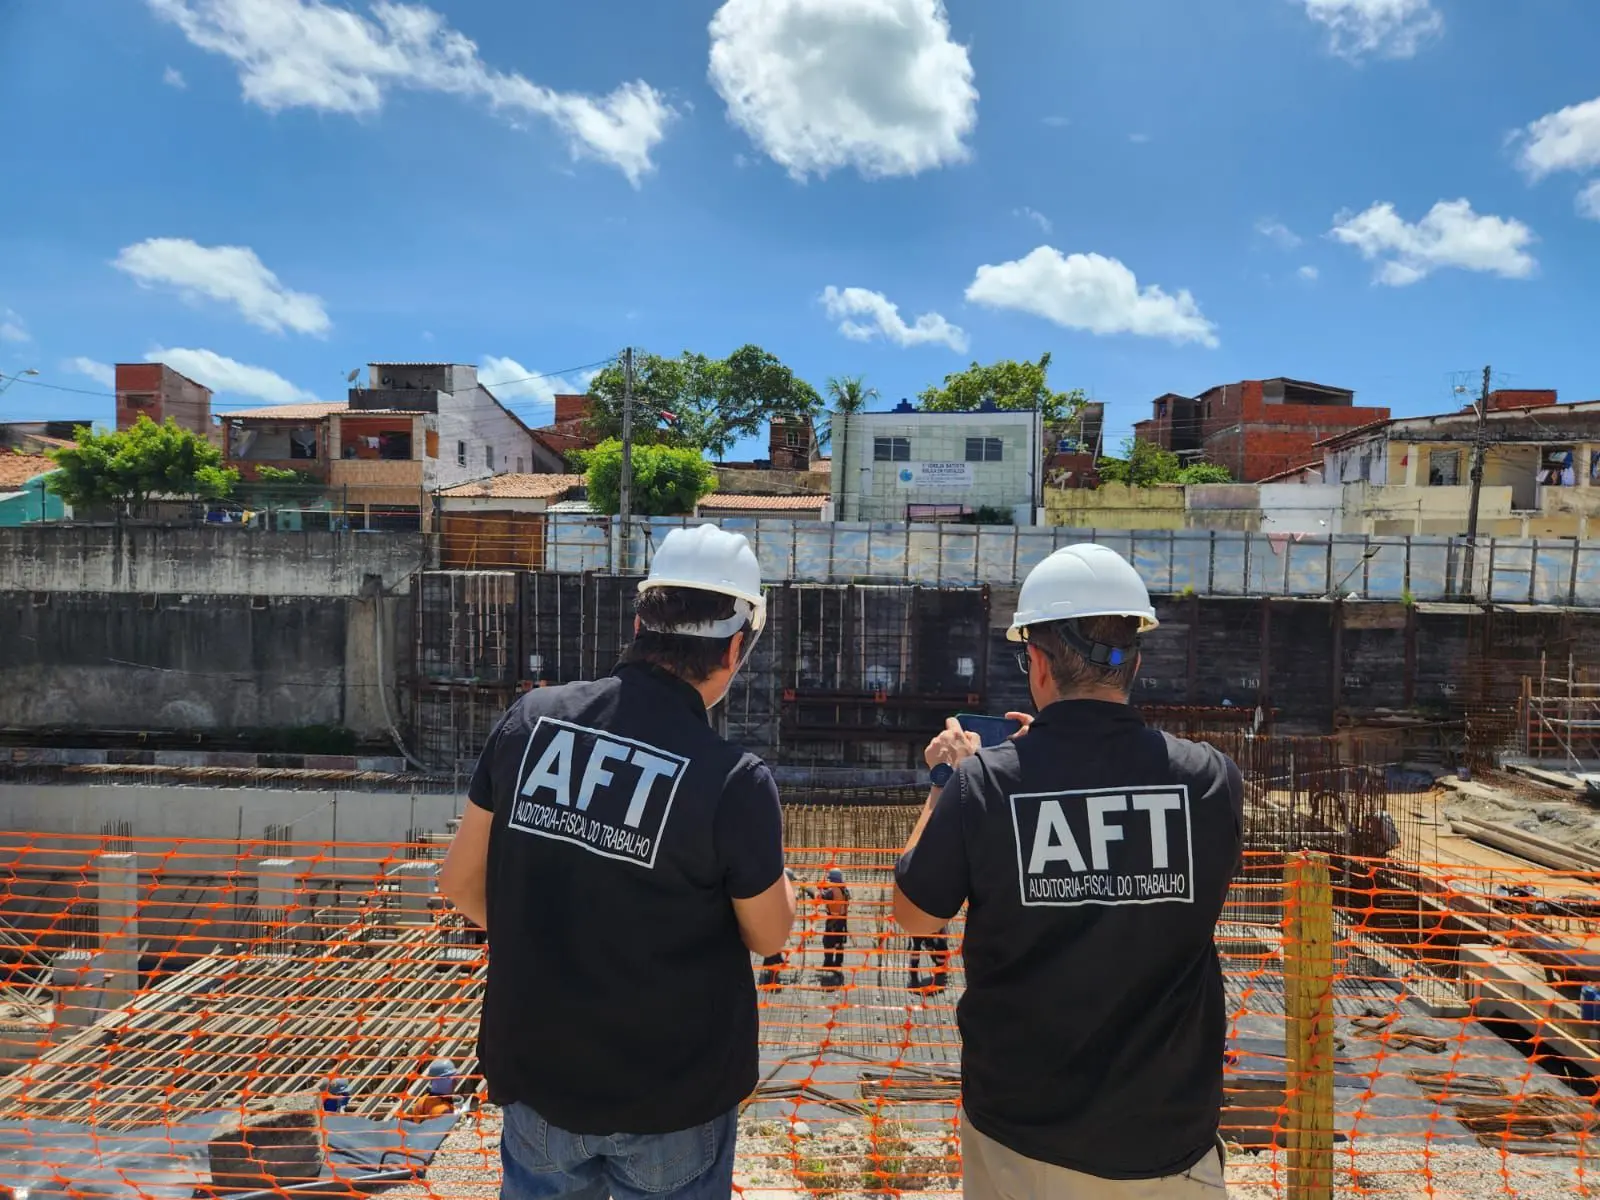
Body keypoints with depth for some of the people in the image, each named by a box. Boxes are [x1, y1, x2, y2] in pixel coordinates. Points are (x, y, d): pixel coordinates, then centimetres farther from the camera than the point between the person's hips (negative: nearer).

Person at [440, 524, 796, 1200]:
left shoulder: (530, 720, -12)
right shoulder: (734, 781, -25)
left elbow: (461, 880, 0)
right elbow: (770, 935, -8)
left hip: (538, 1075, 3)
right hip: (671, 1097, -3)